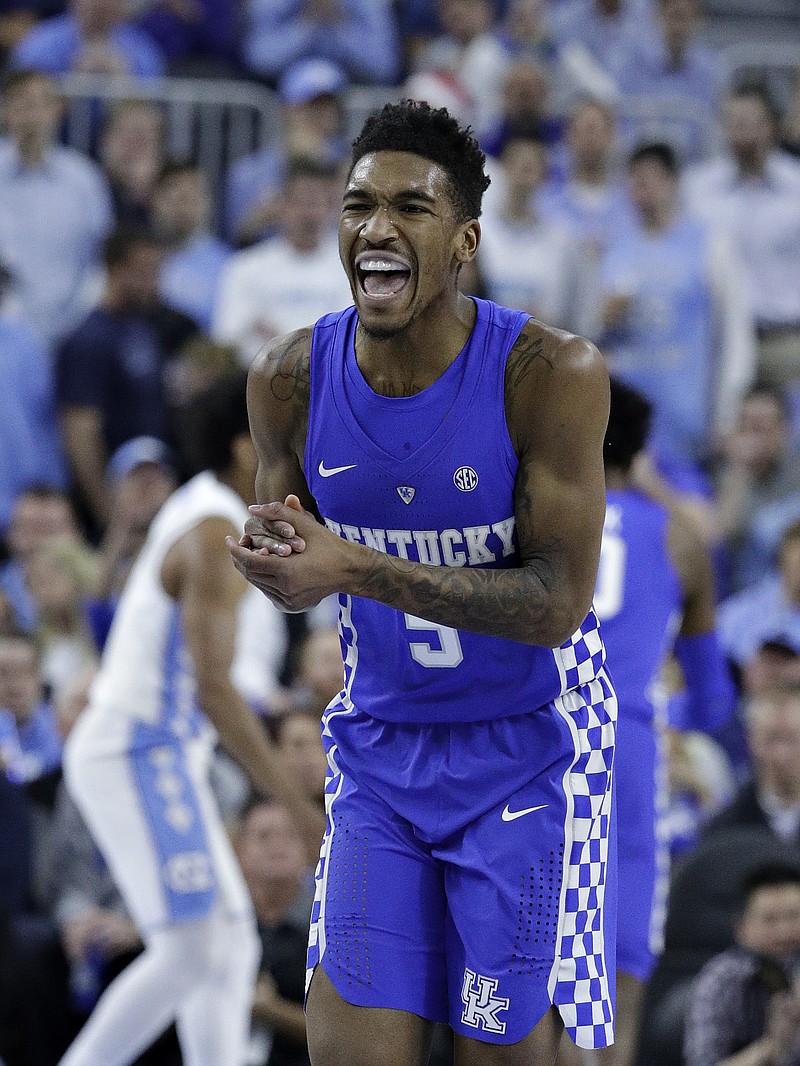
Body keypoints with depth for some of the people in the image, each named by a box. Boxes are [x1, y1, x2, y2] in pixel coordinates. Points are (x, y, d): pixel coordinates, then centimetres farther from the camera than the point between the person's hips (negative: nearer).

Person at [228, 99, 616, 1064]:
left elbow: (559, 603, -23)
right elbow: (299, 587, 5)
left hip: (526, 746, -3)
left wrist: (357, 568, -31)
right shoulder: (290, 377, -7)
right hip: (380, 743, 3)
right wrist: (280, 559, -21)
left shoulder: (550, 373, -20)